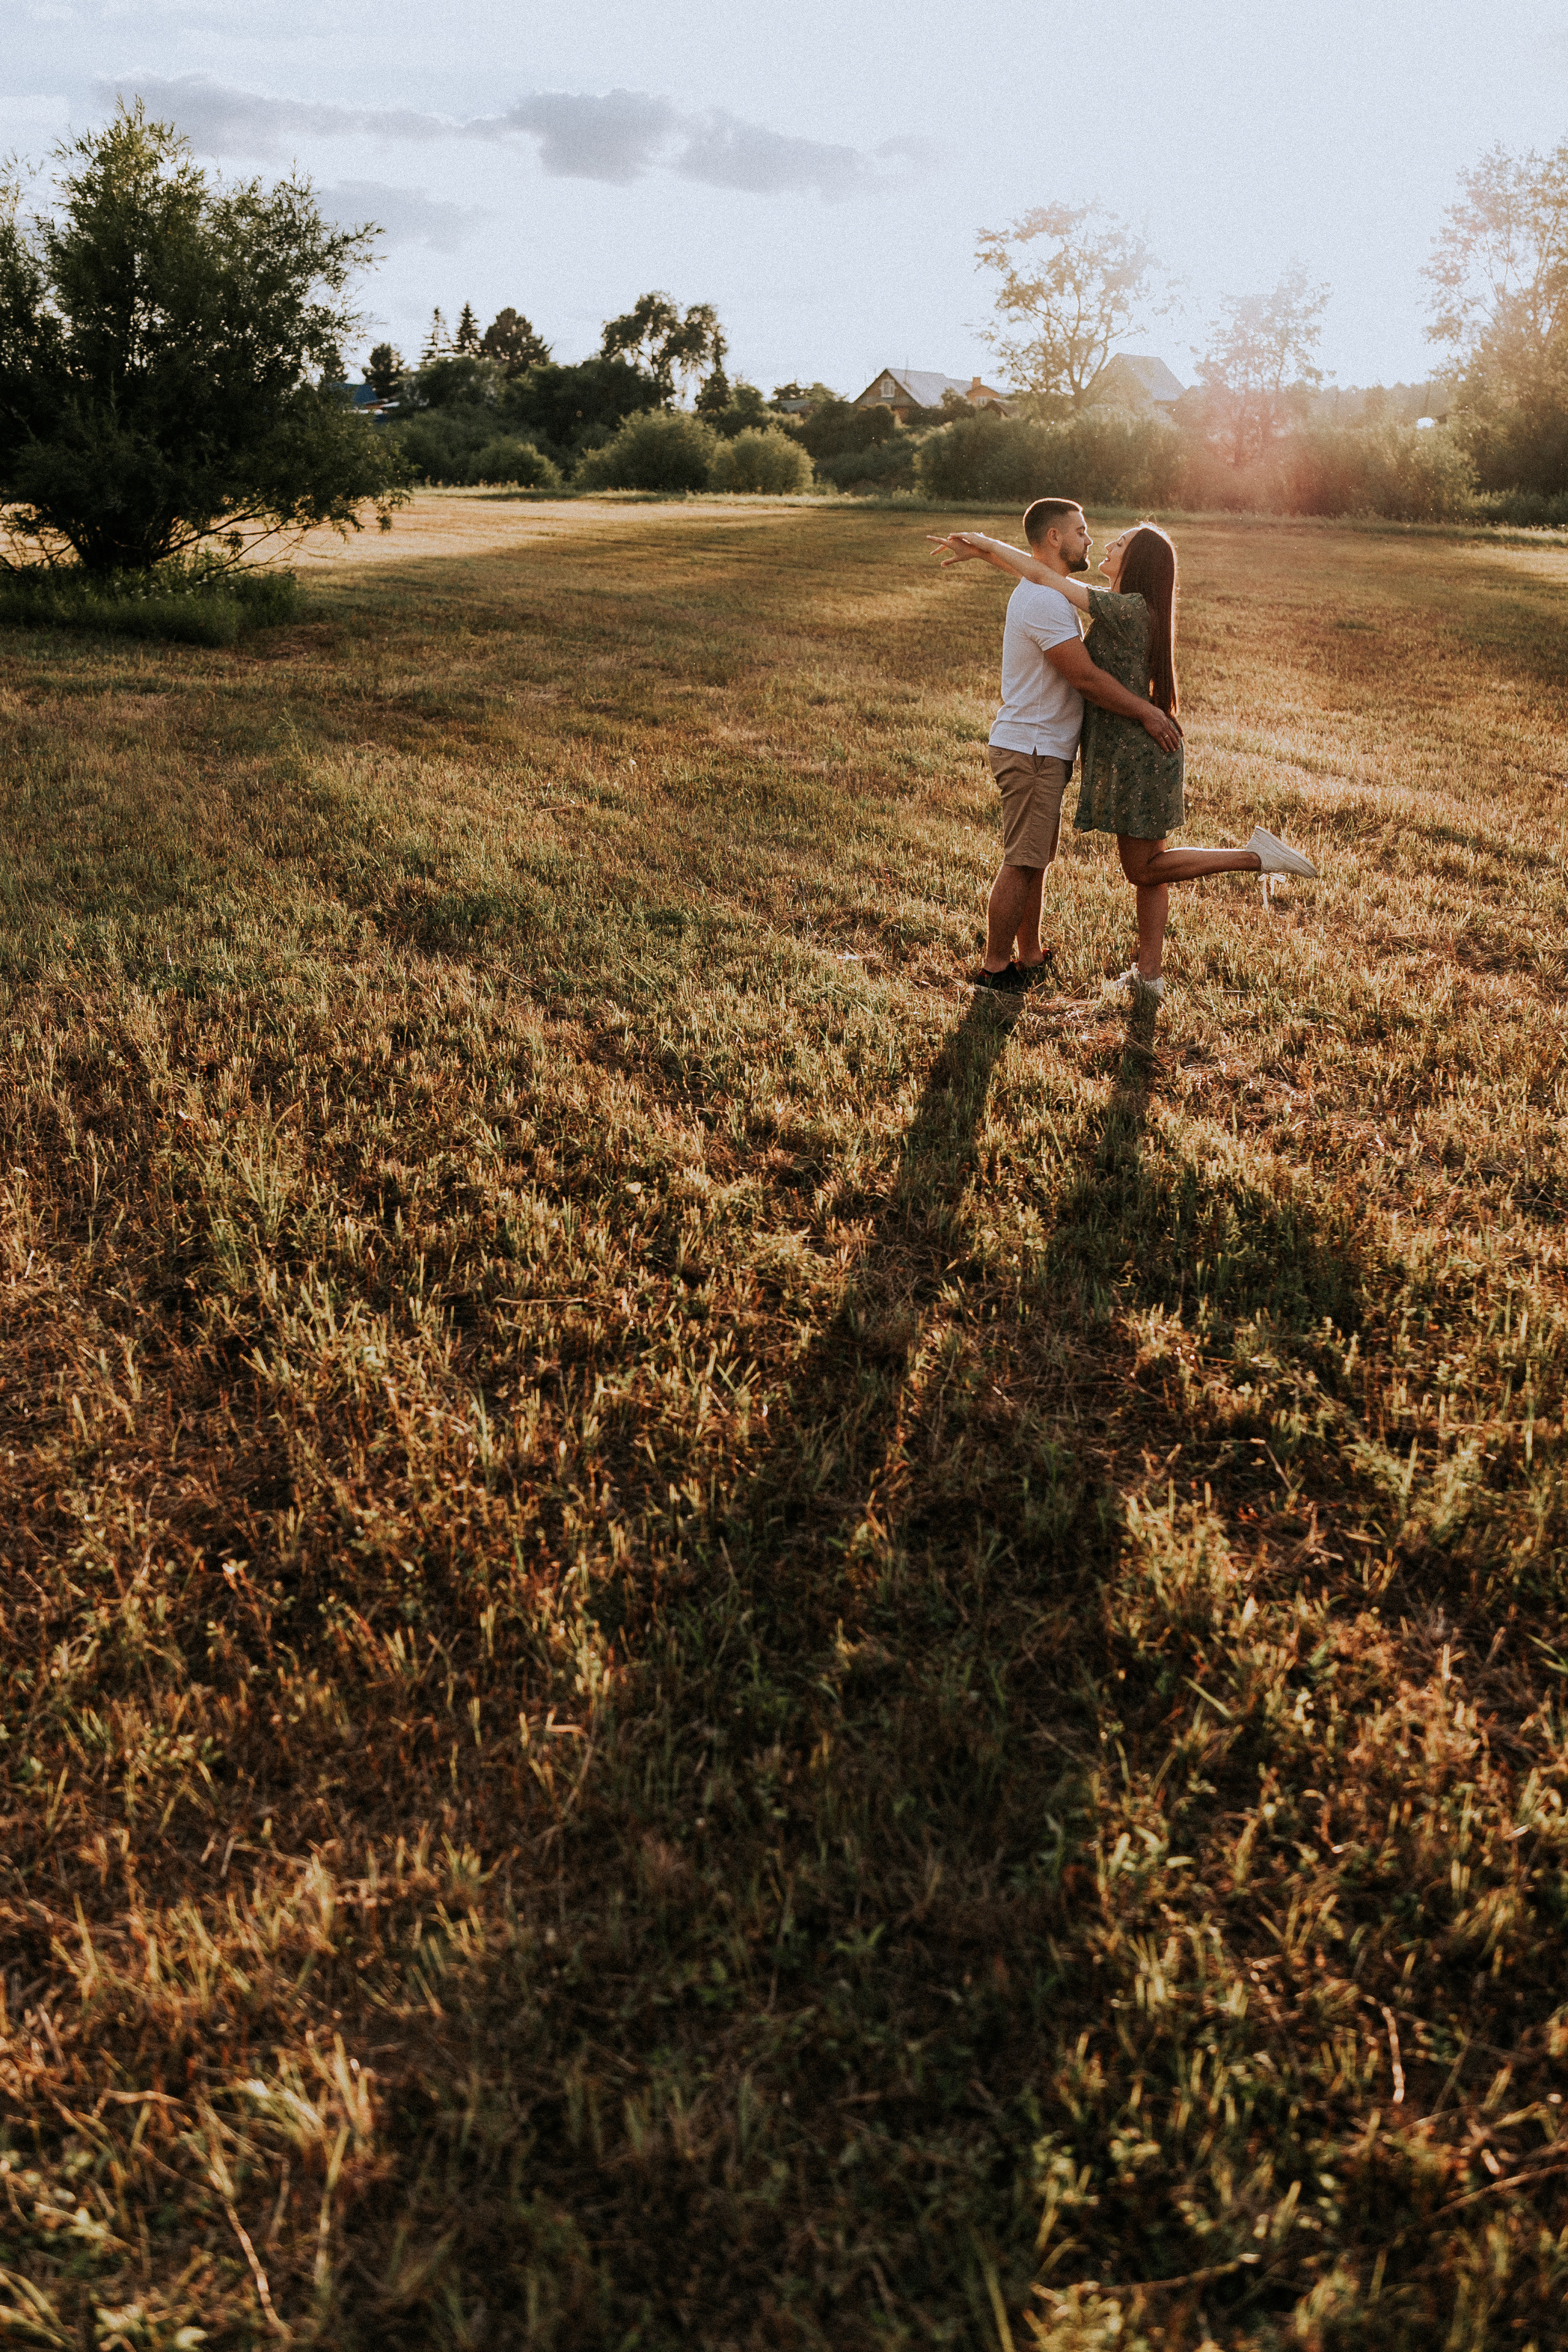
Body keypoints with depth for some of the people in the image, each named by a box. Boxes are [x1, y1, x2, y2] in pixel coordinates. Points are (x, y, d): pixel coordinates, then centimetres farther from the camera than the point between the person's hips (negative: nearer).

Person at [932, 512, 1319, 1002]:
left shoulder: (1129, 608, -18)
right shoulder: (1115, 602, 9)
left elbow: (1042, 575, -18)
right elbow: (1047, 574, 17)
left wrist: (986, 542, -9)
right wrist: (981, 551, 12)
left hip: (1135, 753, -10)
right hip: (1137, 750, 10)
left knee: (1143, 870, 0)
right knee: (1146, 867, 13)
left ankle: (1256, 856, 0)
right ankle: (1150, 973, 21)